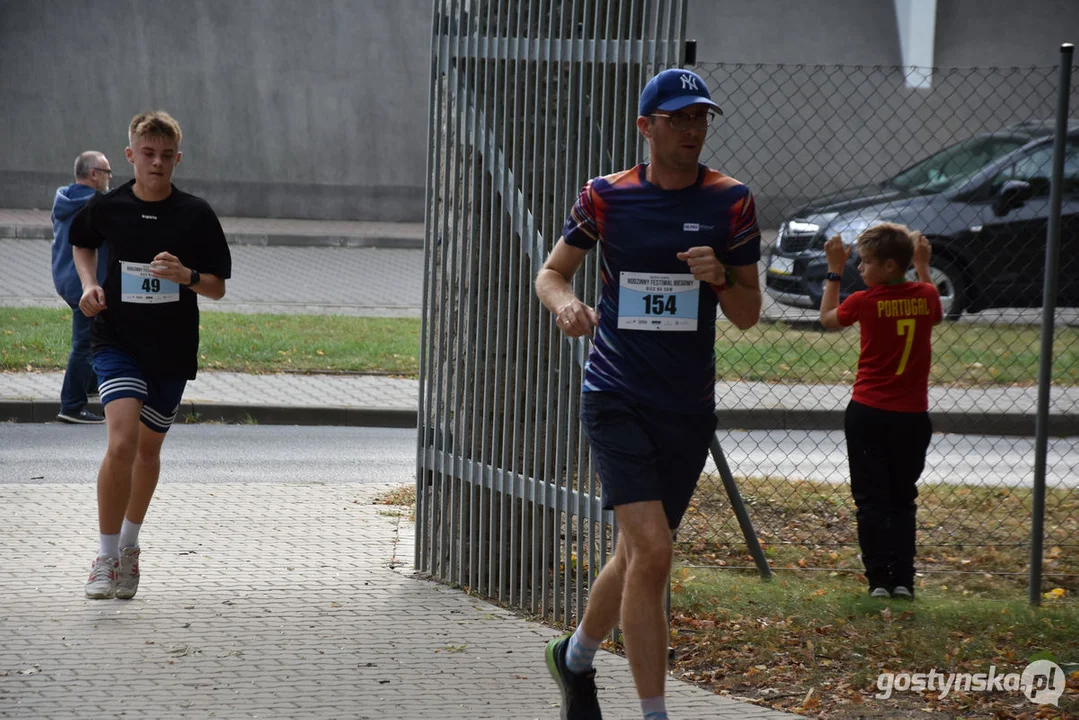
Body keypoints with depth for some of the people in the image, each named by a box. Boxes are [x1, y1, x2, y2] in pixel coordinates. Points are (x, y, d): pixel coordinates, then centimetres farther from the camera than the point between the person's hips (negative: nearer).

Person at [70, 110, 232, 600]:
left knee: (148, 449, 15)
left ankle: (129, 544, 39)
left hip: (172, 348, 2)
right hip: (117, 341, -2)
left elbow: (218, 288, 0)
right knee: (122, 442, -21)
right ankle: (106, 557, -13)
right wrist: (89, 283, 3)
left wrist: (186, 276, -20)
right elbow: (82, 242, 20)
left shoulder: (195, 214, -4)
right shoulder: (107, 207, -3)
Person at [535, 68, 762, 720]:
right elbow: (552, 271, 11)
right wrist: (565, 304, -12)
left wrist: (720, 277, -16)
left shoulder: (731, 202, 2)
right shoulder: (607, 197, -1)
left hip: (689, 408, 3)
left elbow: (748, 316, 5)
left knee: (639, 554, 14)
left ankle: (576, 658, 42)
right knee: (652, 549, -18)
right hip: (616, 398, -3)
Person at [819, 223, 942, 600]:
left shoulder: (865, 301, -12)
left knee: (871, 500, 4)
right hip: (912, 415, 3)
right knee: (903, 500, 13)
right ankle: (903, 580, 7)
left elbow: (828, 319, 9)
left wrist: (834, 272, 15)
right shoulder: (925, 296, -4)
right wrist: (922, 265, 27)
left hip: (868, 414, -3)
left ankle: (879, 579, -2)